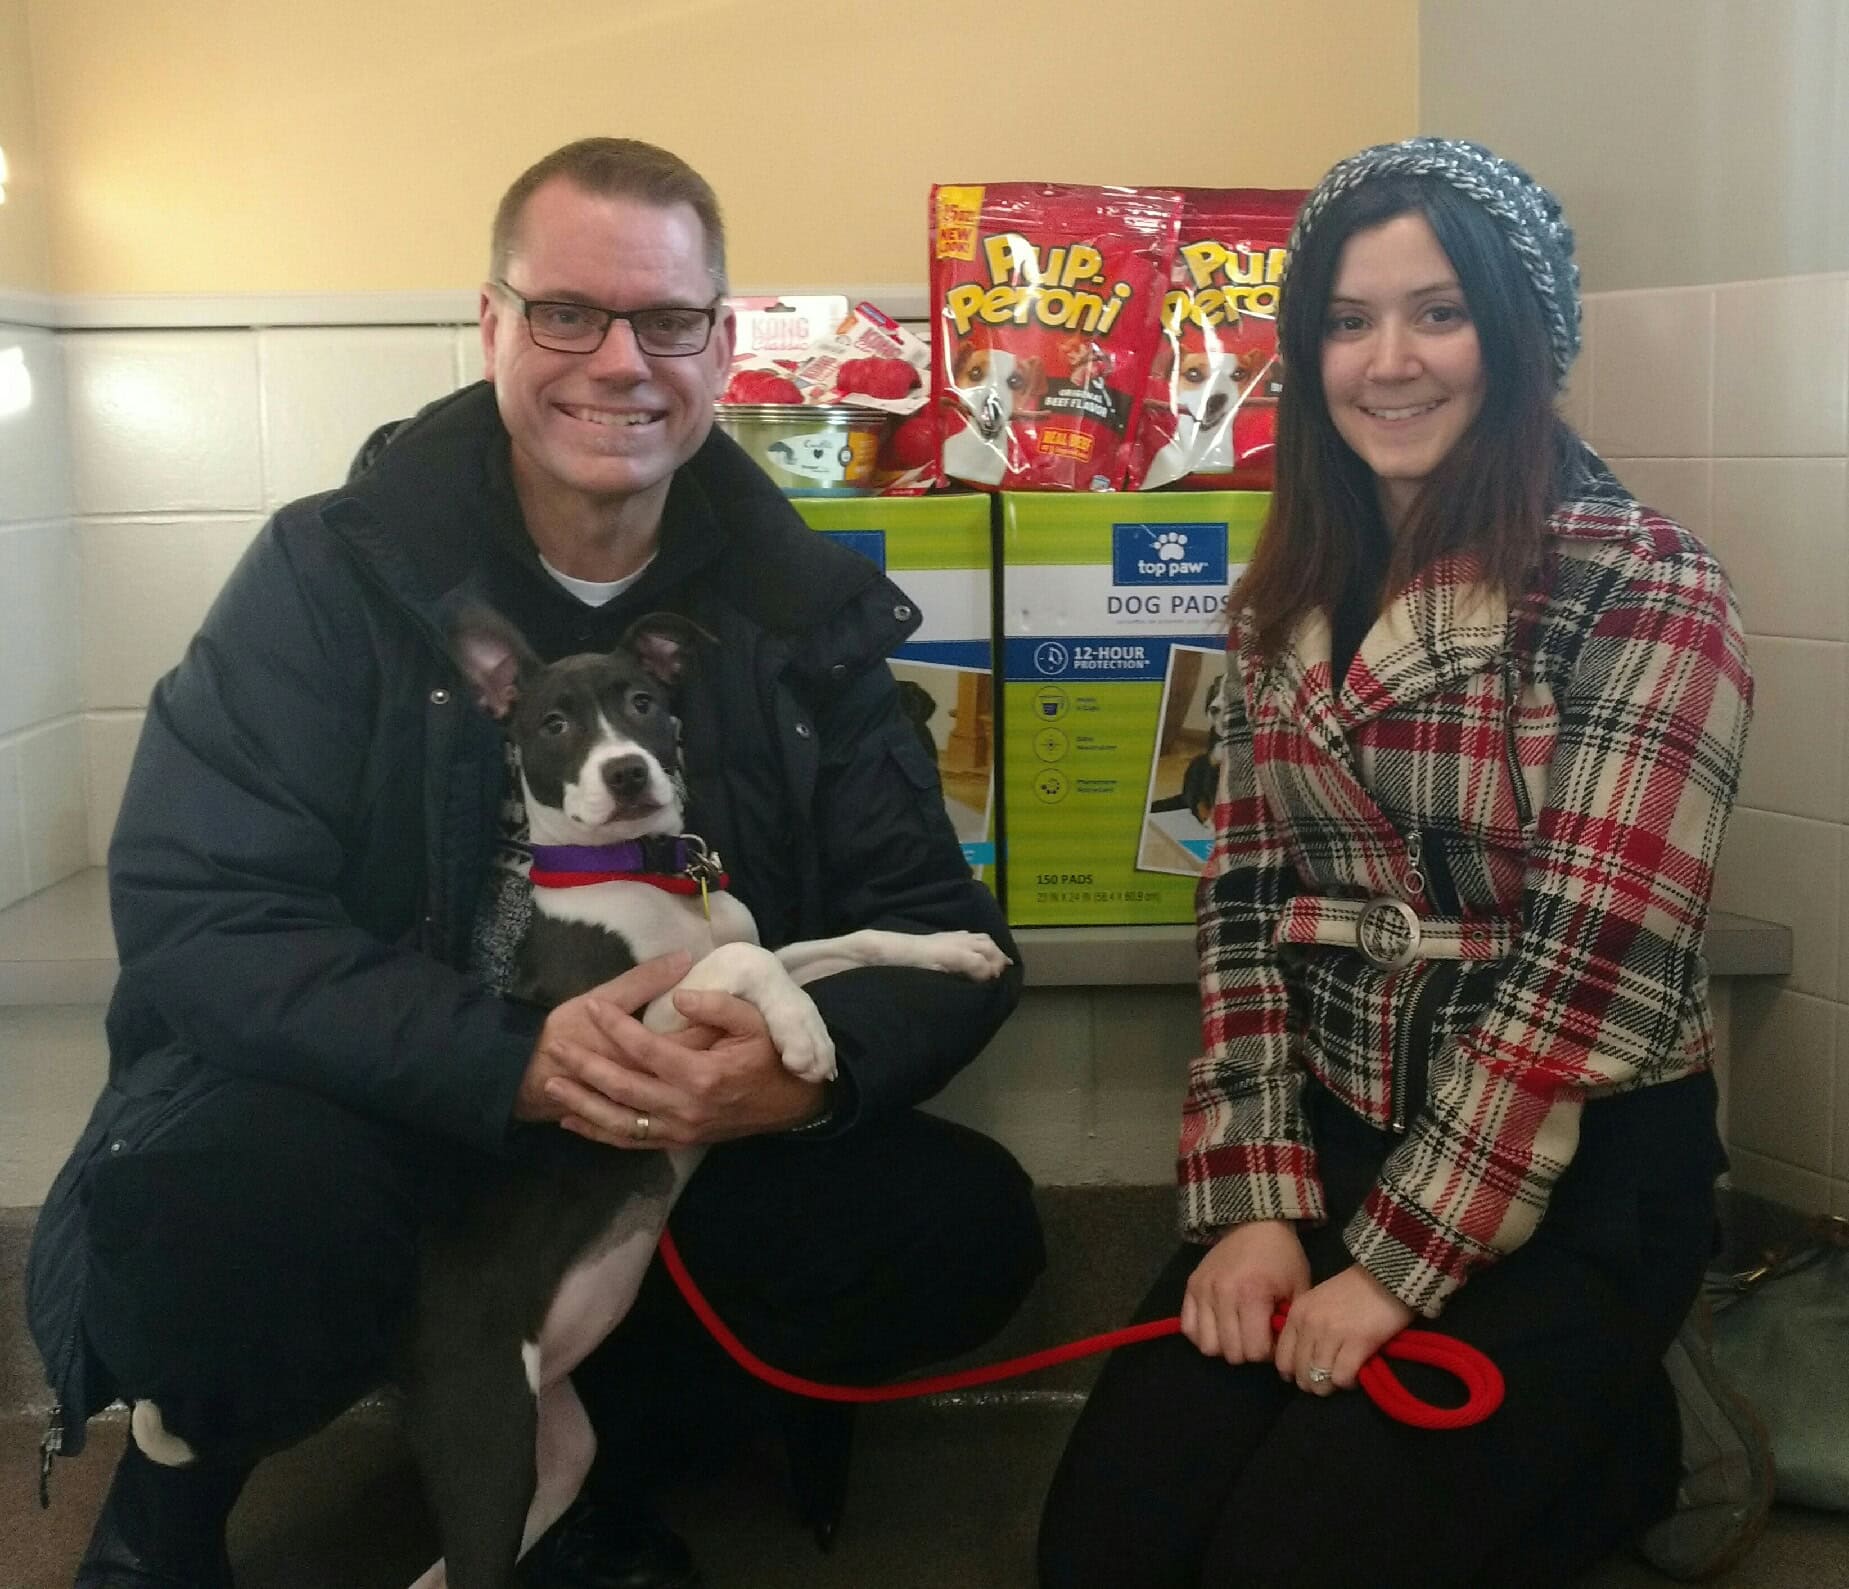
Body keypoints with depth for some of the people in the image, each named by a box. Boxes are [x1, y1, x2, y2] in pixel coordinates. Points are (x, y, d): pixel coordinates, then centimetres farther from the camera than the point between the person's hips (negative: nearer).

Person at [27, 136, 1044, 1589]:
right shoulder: (335, 574, -7)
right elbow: (196, 917, -15)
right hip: (366, 1127, -2)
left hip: (693, 1147, 3)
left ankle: (594, 1459, 5)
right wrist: (513, 1061, -30)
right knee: (209, 1204, -34)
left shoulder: (804, 610, 0)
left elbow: (941, 936, -2)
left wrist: (819, 1061, -27)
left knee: (969, 1226, -18)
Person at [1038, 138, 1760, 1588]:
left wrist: (1394, 1267, -17)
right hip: (1337, 1147, 5)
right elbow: (1248, 904, 3)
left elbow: (1593, 962, -17)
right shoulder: (1290, 593, 6)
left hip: (1578, 1180, -5)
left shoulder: (1643, 589, -12)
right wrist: (1253, 1202, -8)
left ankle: (1600, 1447, 11)